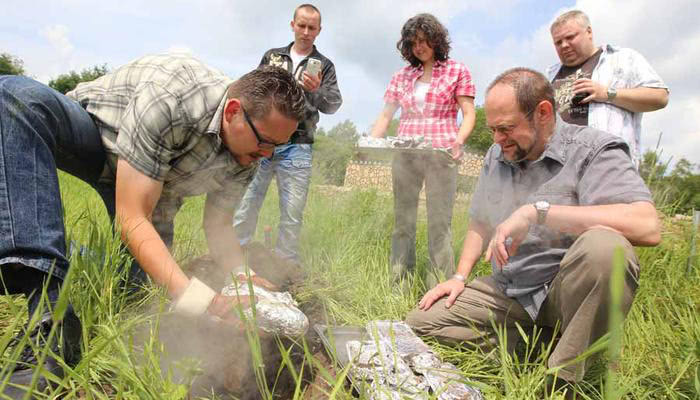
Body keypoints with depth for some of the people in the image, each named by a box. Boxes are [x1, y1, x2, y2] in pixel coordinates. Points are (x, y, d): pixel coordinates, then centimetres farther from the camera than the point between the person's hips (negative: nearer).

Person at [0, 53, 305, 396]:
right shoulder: (168, 97, -38)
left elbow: (219, 226, -8)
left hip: (155, 184, 5)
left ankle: (65, 250, 25)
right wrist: (196, 297, -48)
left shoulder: (245, 156, -18)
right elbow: (131, 217, -39)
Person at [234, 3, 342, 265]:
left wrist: (316, 90, -24)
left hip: (297, 147, -1)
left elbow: (333, 105, -3)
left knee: (292, 214, -1)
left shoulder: (324, 66, 9)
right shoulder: (272, 56, 15)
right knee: (245, 205, 1)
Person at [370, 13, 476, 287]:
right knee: (402, 222, 5)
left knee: (439, 224, -5)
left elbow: (468, 115, 1)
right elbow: (385, 116, 13)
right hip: (404, 155, 4)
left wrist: (458, 141, -18)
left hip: (440, 154, -3)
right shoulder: (401, 76, 16)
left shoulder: (457, 71, 7)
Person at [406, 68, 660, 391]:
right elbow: (479, 224, 18)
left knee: (603, 246, -38)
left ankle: (564, 376, -18)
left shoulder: (594, 150, -13)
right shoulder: (496, 156, 8)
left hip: (564, 291, -5)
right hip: (507, 292, 6)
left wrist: (537, 211, -31)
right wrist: (460, 276, 4)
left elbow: (647, 227, -30)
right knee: (419, 322, -5)